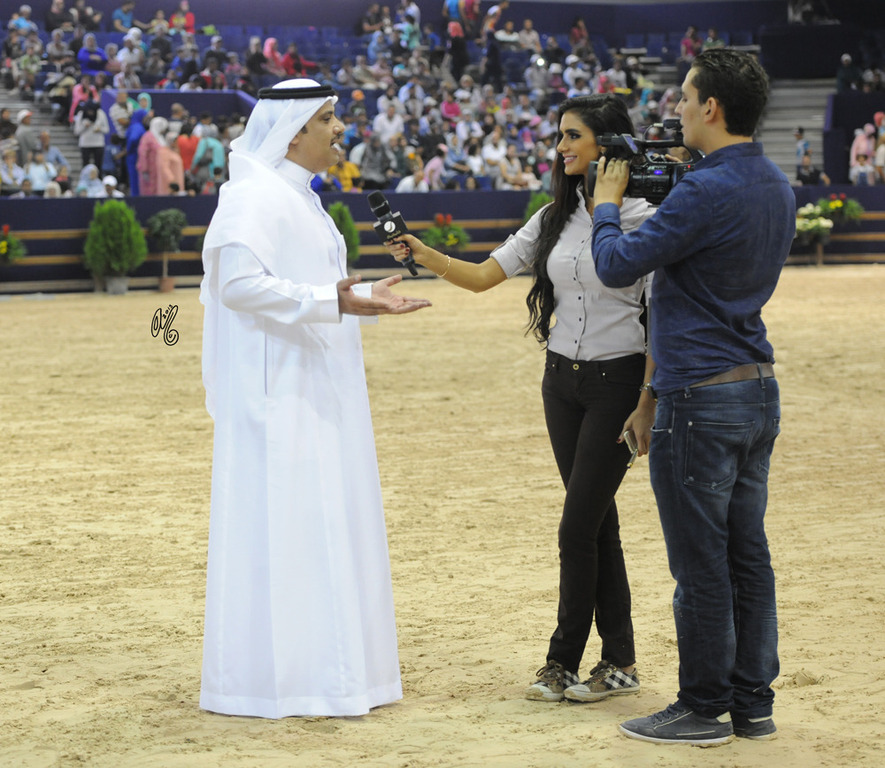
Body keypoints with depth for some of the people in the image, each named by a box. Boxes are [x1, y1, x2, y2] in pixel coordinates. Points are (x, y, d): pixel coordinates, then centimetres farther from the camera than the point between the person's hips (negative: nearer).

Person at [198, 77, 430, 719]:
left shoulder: (298, 197, 18)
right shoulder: (255, 196, -14)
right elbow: (240, 282, -25)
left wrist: (364, 295, 14)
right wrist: (334, 301, -29)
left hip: (315, 392, 10)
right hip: (278, 393, -10)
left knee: (322, 524, 12)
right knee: (282, 524, -8)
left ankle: (324, 670, 19)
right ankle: (271, 679, -3)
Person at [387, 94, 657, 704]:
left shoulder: (641, 219, -11)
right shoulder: (556, 219, 9)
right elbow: (485, 275, 5)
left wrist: (648, 405, -16)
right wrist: (427, 256, -12)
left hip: (617, 382, -7)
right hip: (563, 380, 7)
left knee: (579, 525, -6)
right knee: (597, 522, 10)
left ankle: (564, 662, 5)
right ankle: (621, 663, 17)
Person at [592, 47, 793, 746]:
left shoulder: (705, 192, -19)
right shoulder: (776, 186, 10)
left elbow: (617, 266, -15)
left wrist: (607, 204, 3)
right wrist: (654, 200, 16)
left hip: (701, 399, -9)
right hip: (759, 388, 9)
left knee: (701, 563, -1)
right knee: (748, 555, 13)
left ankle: (704, 709, 7)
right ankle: (753, 701, 19)